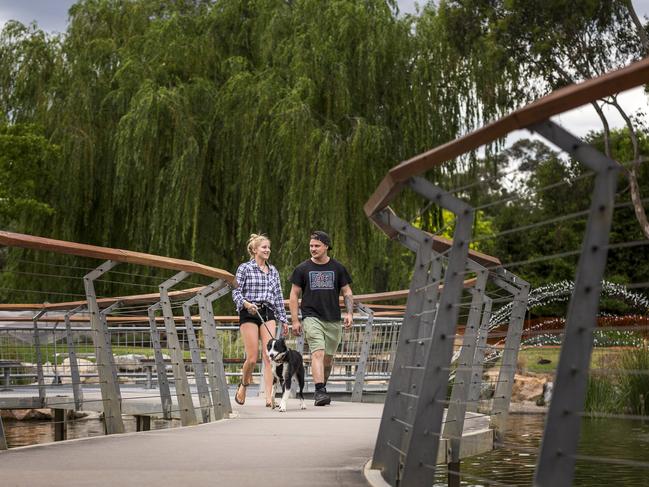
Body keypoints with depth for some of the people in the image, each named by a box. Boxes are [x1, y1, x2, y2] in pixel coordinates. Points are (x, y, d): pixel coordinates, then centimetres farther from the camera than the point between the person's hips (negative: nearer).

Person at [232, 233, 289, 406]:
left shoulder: (273, 271, 14)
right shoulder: (245, 268, 0)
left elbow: (278, 297, 17)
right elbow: (236, 292, -3)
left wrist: (283, 319, 14)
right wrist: (246, 303, -22)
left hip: (268, 314, 4)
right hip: (249, 314, -4)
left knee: (269, 356, -8)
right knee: (252, 358, -4)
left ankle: (269, 397, -10)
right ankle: (243, 385, 25)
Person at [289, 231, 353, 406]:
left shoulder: (338, 268, 7)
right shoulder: (302, 269, 3)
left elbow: (347, 292, 12)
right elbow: (294, 295, 6)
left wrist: (349, 313, -2)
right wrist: (295, 320, -1)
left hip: (333, 320, 3)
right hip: (312, 317, -2)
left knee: (328, 358, 8)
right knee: (318, 353, -19)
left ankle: (321, 389, 27)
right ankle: (320, 391, -24)